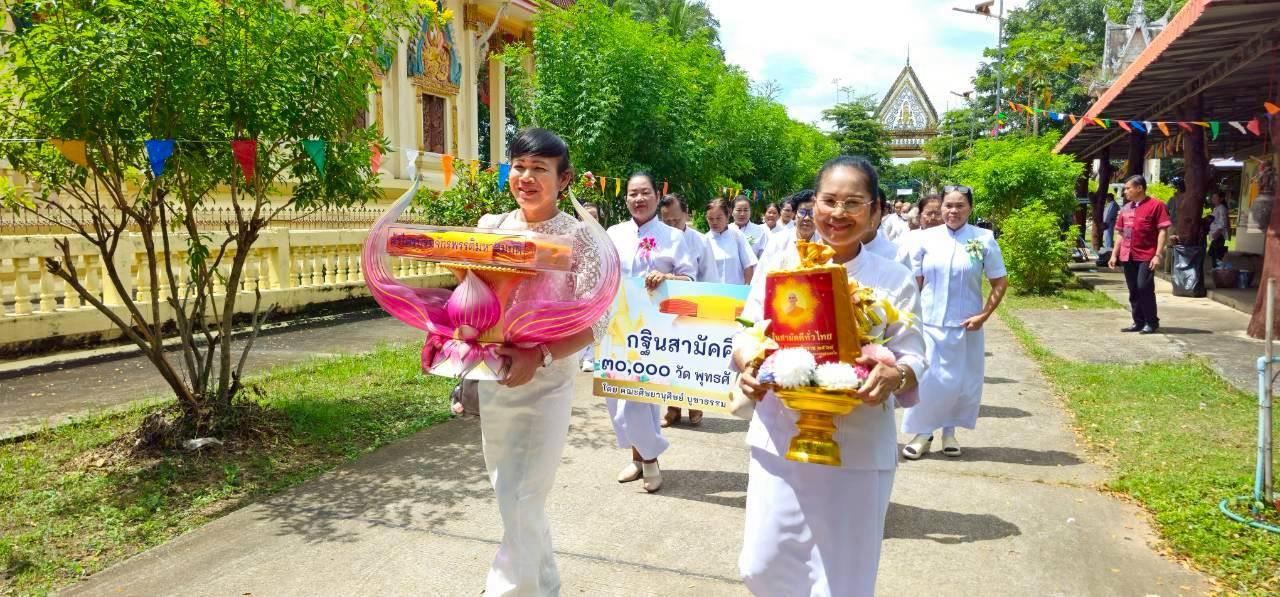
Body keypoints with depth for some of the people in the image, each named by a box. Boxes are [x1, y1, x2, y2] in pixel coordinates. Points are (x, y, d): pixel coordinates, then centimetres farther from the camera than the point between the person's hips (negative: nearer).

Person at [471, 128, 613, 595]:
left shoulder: (578, 235, -8)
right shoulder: (491, 228, 5)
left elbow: (594, 322, -13)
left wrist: (538, 357, -26)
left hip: (547, 382, -5)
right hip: (492, 378, 5)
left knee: (521, 502, -4)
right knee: (510, 496, 16)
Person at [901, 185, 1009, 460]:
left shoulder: (984, 239, -2)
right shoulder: (927, 238, 1)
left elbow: (1000, 283, 2)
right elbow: (914, 282, 6)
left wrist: (983, 316, -7)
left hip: (965, 325, 0)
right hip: (928, 323, 0)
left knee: (961, 381, 8)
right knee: (925, 378, -2)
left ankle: (949, 431, 27)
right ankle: (922, 432, 14)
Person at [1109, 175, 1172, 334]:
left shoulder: (1156, 205, -5)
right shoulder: (1126, 208, 15)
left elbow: (1163, 231, -9)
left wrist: (1158, 255, -16)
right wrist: (1114, 254, 15)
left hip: (1146, 257, -6)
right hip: (1128, 257, 7)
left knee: (1144, 288, -10)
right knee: (1133, 291, 9)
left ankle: (1152, 323, 2)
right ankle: (1138, 322, 17)